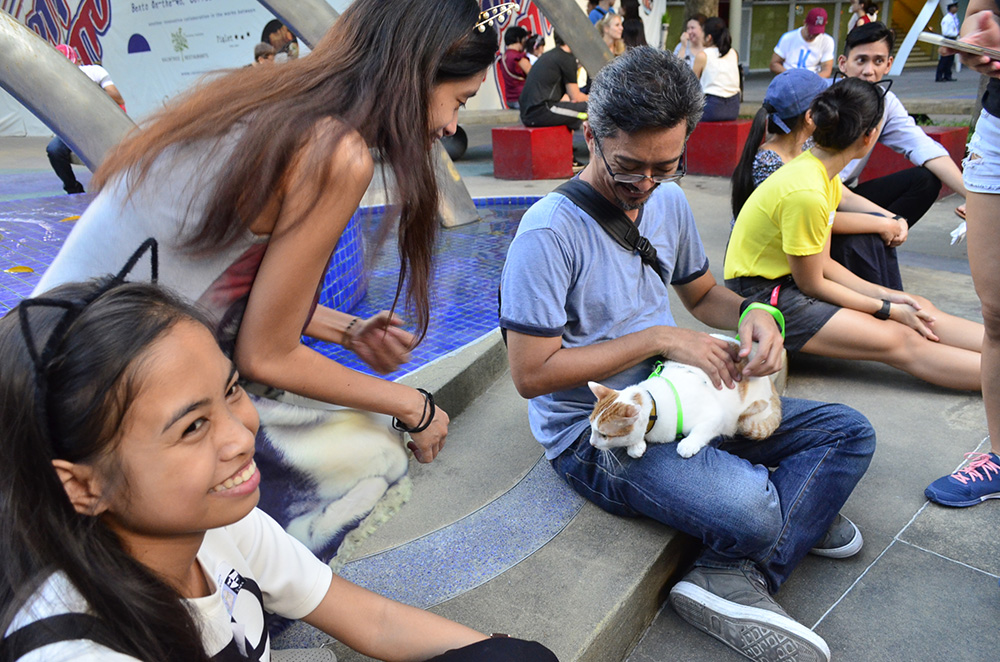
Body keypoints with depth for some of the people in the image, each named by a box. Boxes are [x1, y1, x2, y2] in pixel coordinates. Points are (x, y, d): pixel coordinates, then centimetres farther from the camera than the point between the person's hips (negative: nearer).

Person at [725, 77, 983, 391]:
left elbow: (821, 261, 8)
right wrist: (888, 309, -7)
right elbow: (811, 284, -16)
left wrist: (884, 294, 0)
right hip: (762, 294, -9)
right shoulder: (806, 192, -26)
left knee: (920, 309, -1)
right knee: (901, 341, -16)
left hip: (793, 281, 9)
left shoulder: (819, 168, 4)